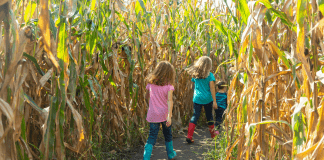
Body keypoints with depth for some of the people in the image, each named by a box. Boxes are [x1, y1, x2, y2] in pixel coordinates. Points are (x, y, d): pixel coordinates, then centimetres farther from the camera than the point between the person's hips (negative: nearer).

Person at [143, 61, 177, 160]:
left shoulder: (150, 83, 0)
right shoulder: (168, 86, -9)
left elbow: (146, 97, 12)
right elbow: (169, 100, -20)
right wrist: (169, 116, -25)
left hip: (153, 115, 1)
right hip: (164, 114, -1)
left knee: (151, 138, 4)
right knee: (168, 135, 21)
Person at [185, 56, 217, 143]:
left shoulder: (195, 74, 2)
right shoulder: (210, 75, -8)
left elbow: (194, 85, 7)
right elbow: (212, 88, -11)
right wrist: (214, 101, -9)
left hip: (197, 98, 2)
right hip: (207, 99, -1)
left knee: (195, 116, 1)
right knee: (209, 116, 16)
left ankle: (189, 136, -12)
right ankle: (212, 133, 36)